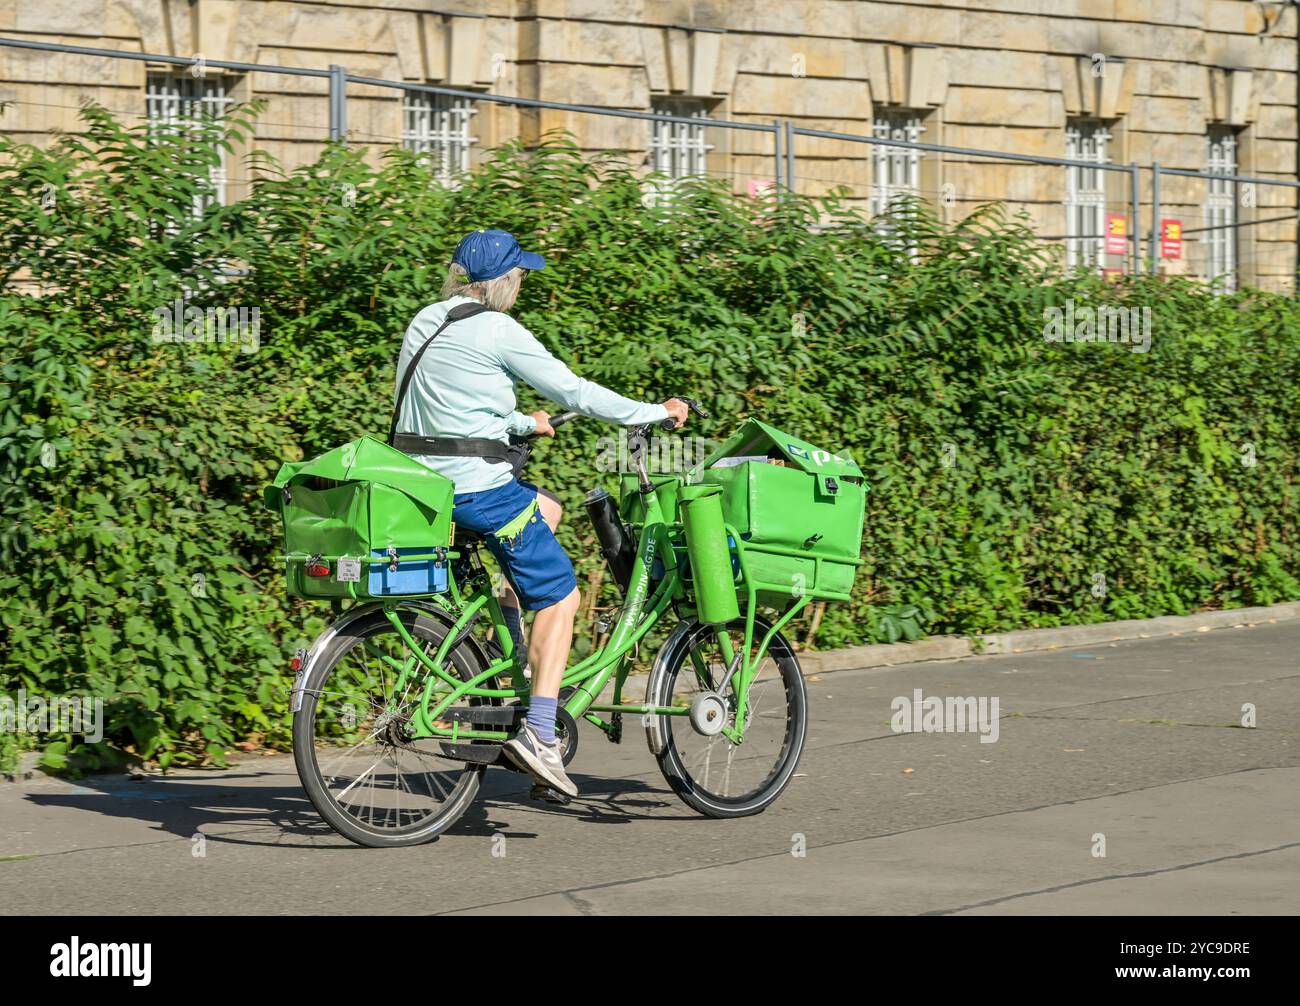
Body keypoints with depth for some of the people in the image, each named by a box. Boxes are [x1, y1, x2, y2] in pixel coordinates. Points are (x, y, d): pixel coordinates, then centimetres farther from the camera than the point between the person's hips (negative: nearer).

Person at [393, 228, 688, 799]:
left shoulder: (425, 322, 12)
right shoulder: (497, 331, -12)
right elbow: (573, 393, -10)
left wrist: (522, 424, 36)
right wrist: (656, 412, 0)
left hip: (424, 482, 9)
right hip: (478, 486, -9)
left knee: (546, 509, 31)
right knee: (559, 596, 1)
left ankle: (508, 659, 23)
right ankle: (538, 734, -10)